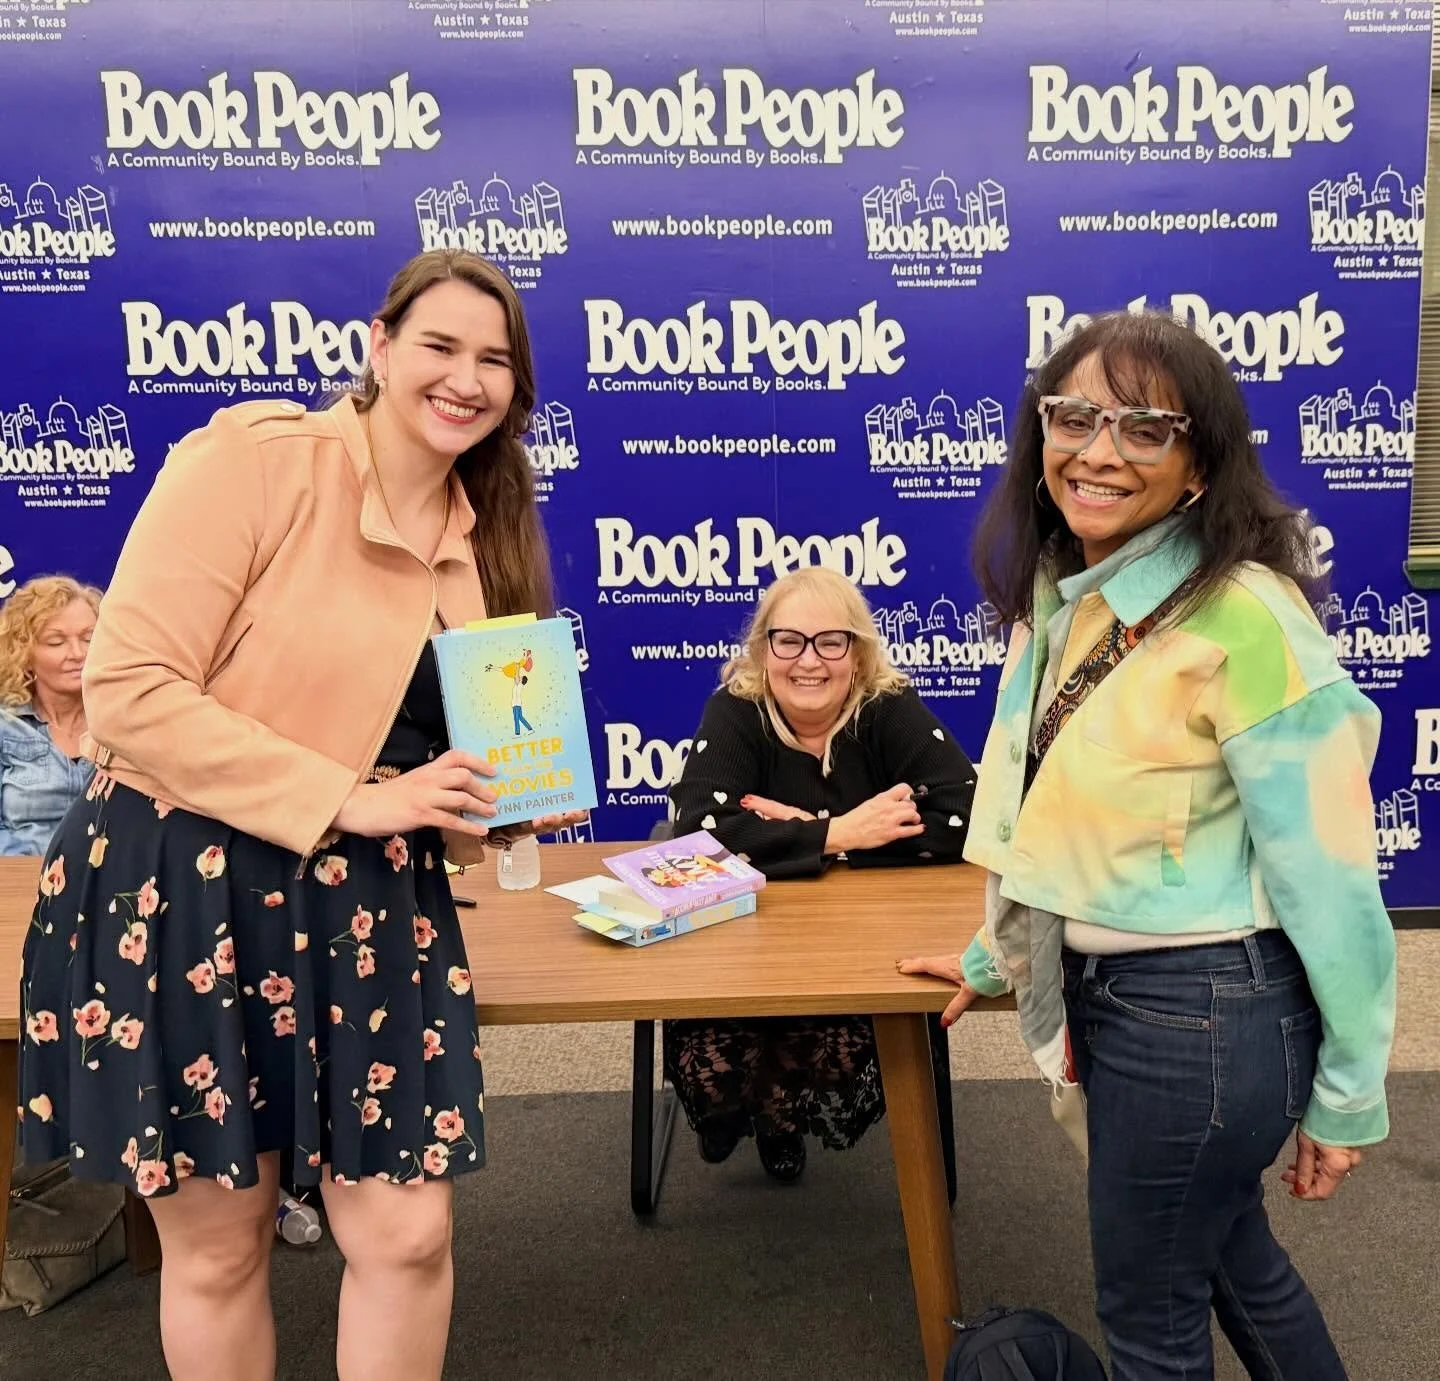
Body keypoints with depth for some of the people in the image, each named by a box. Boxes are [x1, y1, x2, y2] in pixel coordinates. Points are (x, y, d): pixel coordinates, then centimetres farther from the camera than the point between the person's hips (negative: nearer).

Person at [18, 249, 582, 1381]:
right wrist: (348, 798, -21)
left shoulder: (481, 535, 8)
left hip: (366, 904, 5)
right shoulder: (253, 458, -13)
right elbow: (129, 694, -19)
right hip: (175, 889, -5)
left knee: (408, 1235, 4)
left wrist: (507, 803, -1)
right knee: (220, 1247, 10)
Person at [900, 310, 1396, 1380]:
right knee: (1234, 1255, 27)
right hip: (1104, 991, 8)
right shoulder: (1060, 597, 2)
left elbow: (1326, 872, -19)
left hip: (1201, 1014, -8)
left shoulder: (1241, 619, -23)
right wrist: (994, 958, 21)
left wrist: (1347, 1098, -12)